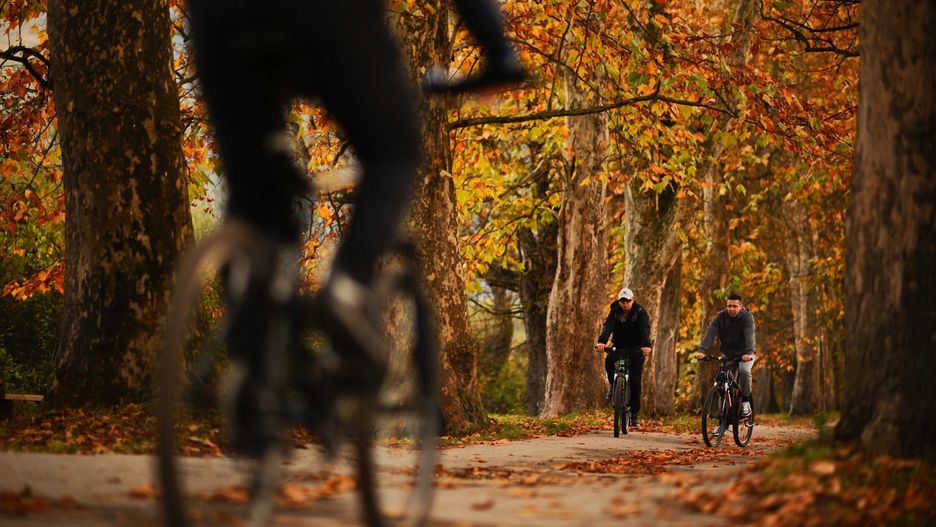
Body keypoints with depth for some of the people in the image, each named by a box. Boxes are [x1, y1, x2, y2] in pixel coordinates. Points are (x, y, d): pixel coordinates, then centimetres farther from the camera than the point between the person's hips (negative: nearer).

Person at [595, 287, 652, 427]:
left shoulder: (640, 312, -14)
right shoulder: (614, 311, -8)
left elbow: (645, 329, -28)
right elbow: (607, 326, -23)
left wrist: (646, 345, -48)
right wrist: (601, 341, -43)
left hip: (636, 348, -1)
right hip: (619, 346, 2)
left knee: (635, 380, -8)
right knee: (609, 360, -31)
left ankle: (634, 413, 0)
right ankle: (613, 384, -4)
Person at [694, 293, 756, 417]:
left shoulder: (747, 317, -17)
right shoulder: (721, 316, -9)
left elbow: (749, 336, -33)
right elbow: (710, 333, -21)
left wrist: (749, 353, -51)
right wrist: (702, 350, -38)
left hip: (744, 354, -3)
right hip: (727, 353, 3)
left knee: (744, 371, -31)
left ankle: (745, 400, -10)